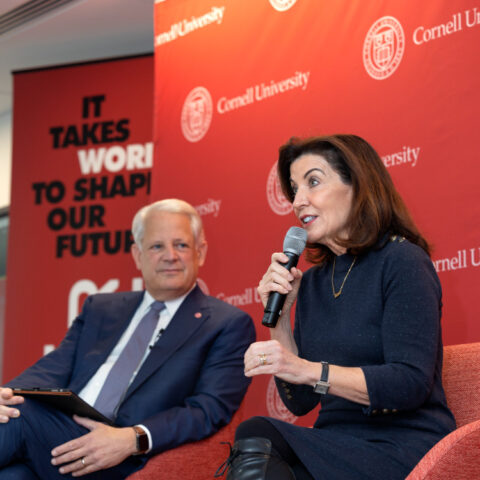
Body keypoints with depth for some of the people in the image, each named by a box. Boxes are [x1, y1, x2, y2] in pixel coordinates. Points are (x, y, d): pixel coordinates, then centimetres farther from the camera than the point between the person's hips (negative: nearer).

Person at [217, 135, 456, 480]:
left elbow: (412, 383, -16)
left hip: (403, 451, -5)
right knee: (255, 435, -27)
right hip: (336, 447, 6)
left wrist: (311, 371, -24)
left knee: (257, 440, -28)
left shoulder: (401, 261, -5)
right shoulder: (312, 282, 14)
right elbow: (300, 402, 13)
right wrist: (280, 315, 3)